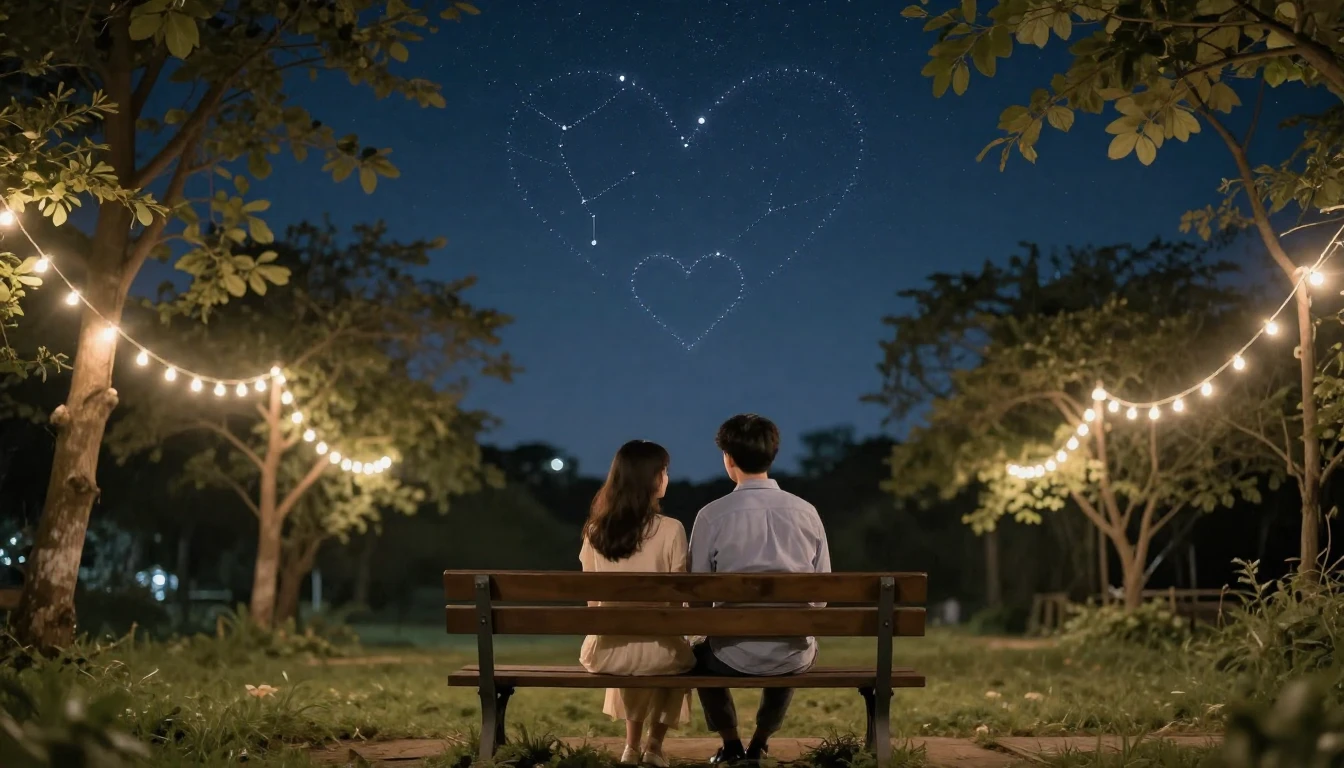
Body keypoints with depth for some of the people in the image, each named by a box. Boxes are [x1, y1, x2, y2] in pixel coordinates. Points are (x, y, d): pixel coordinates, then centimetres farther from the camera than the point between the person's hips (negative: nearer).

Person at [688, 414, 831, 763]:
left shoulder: (712, 515, -10)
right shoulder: (806, 512, -2)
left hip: (735, 656, -2)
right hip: (794, 656, 2)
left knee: (699, 655, 34)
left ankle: (731, 744, 35)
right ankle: (759, 743, 43)